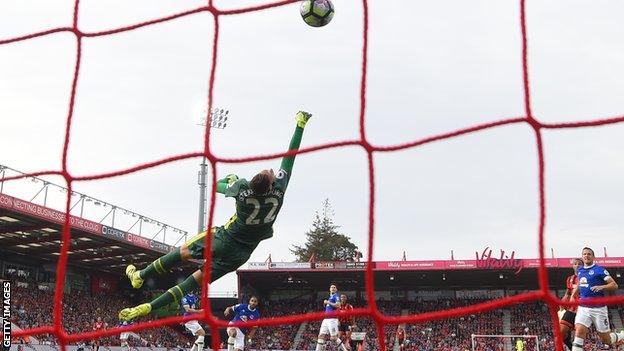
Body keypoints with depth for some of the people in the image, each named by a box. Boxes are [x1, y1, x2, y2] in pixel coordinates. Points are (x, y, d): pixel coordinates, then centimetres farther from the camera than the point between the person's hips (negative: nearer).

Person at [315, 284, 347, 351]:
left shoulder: (336, 296, -1)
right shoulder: (329, 297, 24)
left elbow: (338, 305, -18)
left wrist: (328, 302, -12)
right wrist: (325, 303, 16)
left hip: (332, 319, -8)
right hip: (326, 319, 8)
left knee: (333, 338, -11)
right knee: (321, 336, 1)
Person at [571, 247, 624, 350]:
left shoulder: (599, 269, -6)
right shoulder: (580, 270, 12)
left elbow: (614, 285, -8)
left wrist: (601, 287, -24)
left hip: (598, 308, -4)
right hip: (583, 307, 4)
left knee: (606, 339, 6)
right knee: (579, 331, -19)